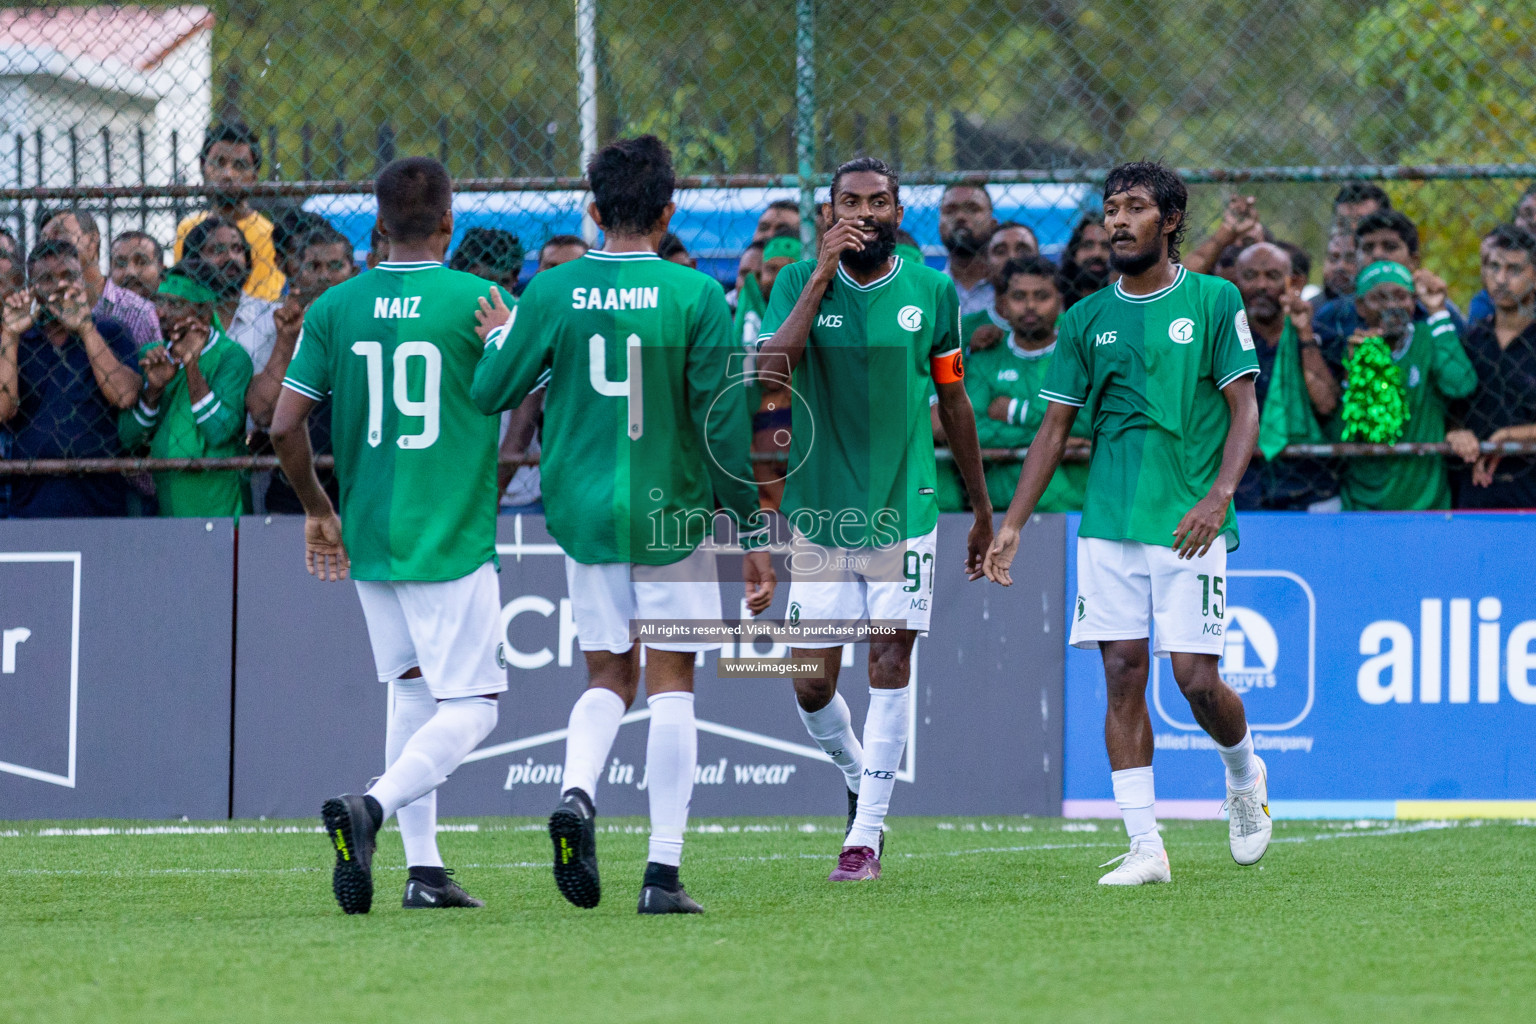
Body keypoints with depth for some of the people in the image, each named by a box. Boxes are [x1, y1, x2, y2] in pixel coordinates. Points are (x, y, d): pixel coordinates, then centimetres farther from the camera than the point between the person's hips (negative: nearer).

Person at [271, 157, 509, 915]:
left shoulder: (336, 308, 2)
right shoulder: (478, 302, -9)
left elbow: (285, 426, 1)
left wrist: (318, 510, 17)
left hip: (367, 536, 5)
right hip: (453, 538, -5)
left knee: (411, 692, 17)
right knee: (471, 706, -2)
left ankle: (423, 868, 12)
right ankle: (370, 808, -25)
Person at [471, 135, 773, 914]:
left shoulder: (553, 294, -3)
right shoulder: (694, 296, -8)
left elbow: (489, 393, 1)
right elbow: (723, 423, -8)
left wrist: (498, 337, 23)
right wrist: (752, 534, -1)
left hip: (583, 514, 2)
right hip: (671, 514, -2)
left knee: (607, 675, 16)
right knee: (671, 682, 5)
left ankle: (576, 791, -13)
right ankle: (663, 871, -1)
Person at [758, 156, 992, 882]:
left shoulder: (931, 292, 1)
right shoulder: (799, 284, -2)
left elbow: (954, 404, 10)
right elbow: (769, 371, -19)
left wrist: (982, 511, 14)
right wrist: (822, 277, -21)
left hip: (904, 511, 0)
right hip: (819, 514, 0)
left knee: (890, 665, -5)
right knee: (811, 682, 1)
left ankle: (867, 833, 2)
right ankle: (858, 778, 31)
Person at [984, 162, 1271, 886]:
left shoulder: (1214, 302, 1)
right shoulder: (1086, 320, 10)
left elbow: (1244, 411, -2)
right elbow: (1055, 428, 12)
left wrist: (1219, 495, -18)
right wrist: (1012, 524, 4)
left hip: (1189, 526, -3)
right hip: (1109, 525, 3)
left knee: (1196, 678, -7)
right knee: (1123, 674, -4)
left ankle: (1245, 775, 25)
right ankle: (1145, 846, -2)